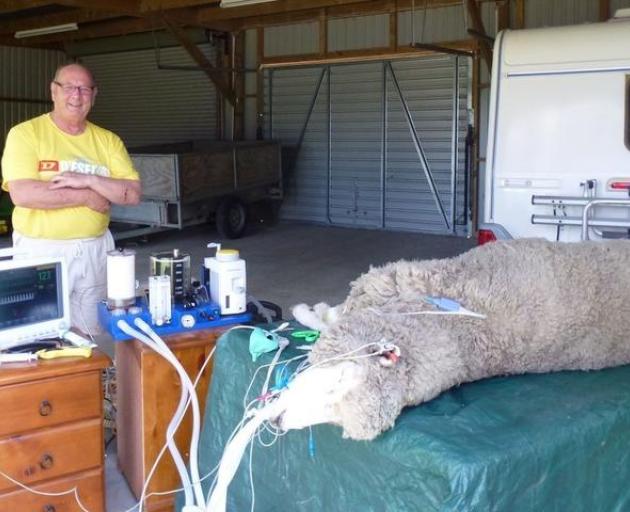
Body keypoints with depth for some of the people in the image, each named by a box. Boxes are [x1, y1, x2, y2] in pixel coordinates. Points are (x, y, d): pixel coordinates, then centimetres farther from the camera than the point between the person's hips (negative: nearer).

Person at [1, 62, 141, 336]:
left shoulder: (108, 140, 6)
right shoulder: (25, 134, -6)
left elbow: (133, 193, -2)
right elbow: (22, 194, -19)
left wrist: (88, 180, -18)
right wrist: (88, 196, -15)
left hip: (95, 250, 4)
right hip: (41, 250, -3)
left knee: (94, 336, 13)